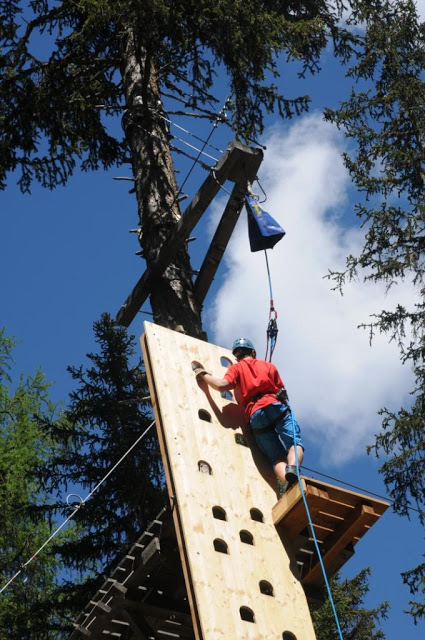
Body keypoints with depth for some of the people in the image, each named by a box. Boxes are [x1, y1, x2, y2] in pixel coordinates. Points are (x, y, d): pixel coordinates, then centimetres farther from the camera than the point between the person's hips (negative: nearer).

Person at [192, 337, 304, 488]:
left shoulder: (236, 368, 19)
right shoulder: (268, 365, 26)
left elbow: (222, 385, -1)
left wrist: (202, 374, 14)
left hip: (256, 414, 0)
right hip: (276, 406, 0)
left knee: (278, 458, -4)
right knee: (295, 443, -9)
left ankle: (289, 483, -34)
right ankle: (292, 469, -43)